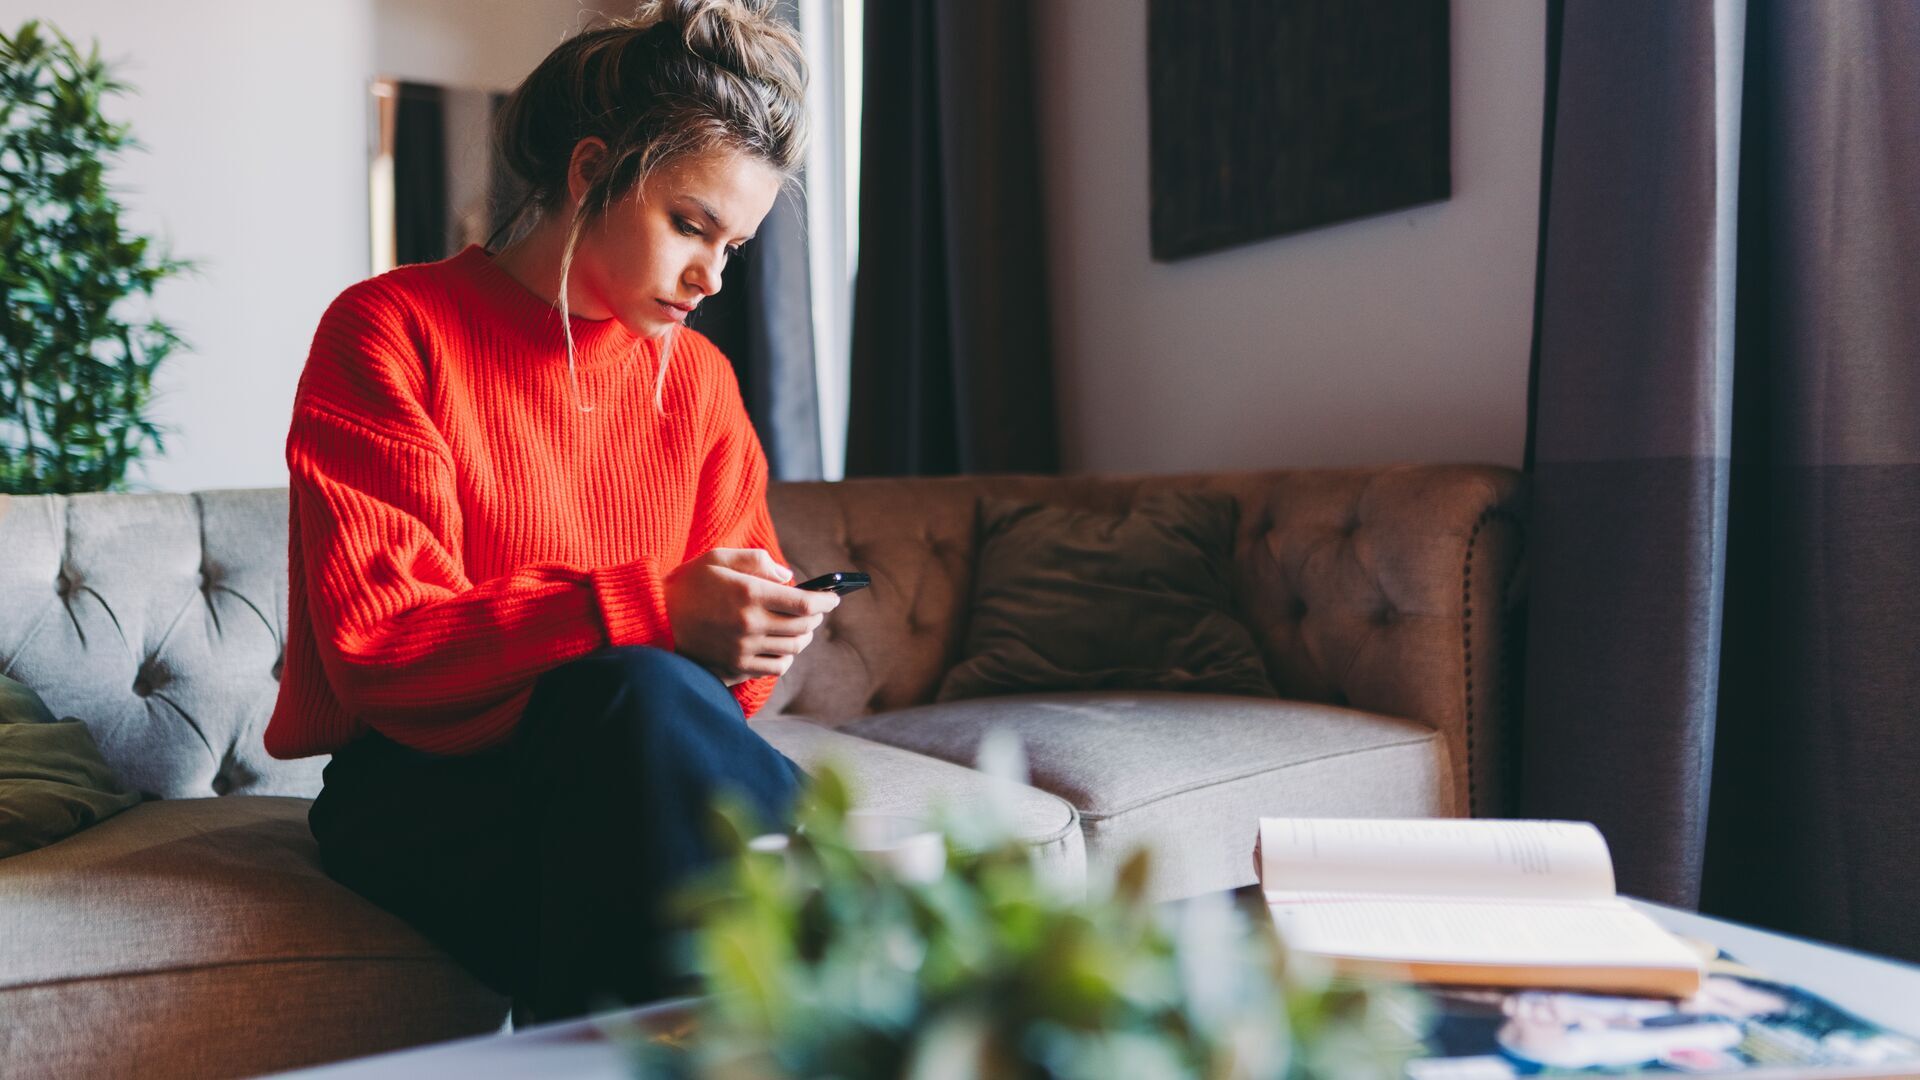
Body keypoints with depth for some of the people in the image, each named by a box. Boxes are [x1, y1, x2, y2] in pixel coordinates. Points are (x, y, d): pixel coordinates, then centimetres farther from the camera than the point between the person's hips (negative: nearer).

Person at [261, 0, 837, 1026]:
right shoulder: (391, 330, -5)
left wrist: (750, 636, -13)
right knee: (638, 694, -35)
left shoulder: (698, 377, 11)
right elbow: (377, 643, -16)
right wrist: (648, 609, -27)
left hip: (619, 784, 4)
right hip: (417, 789, -3)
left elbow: (741, 590, 13)